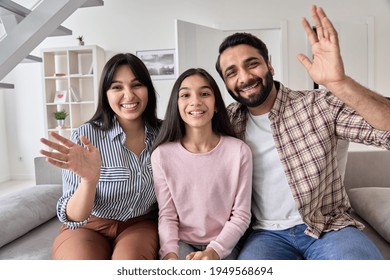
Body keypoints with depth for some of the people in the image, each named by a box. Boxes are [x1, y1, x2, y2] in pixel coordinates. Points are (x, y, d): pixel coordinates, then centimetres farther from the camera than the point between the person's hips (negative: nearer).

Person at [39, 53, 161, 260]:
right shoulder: (86, 136, -14)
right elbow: (73, 217, -16)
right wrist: (89, 179, -35)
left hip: (139, 225, 1)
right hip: (88, 227, 0)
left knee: (130, 259, -30)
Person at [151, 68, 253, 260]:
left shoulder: (239, 151, -7)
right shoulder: (162, 154, -6)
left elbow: (241, 215, -5)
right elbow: (167, 215, -2)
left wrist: (214, 250, -17)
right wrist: (170, 253, -18)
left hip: (223, 246, 1)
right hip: (181, 243, 0)